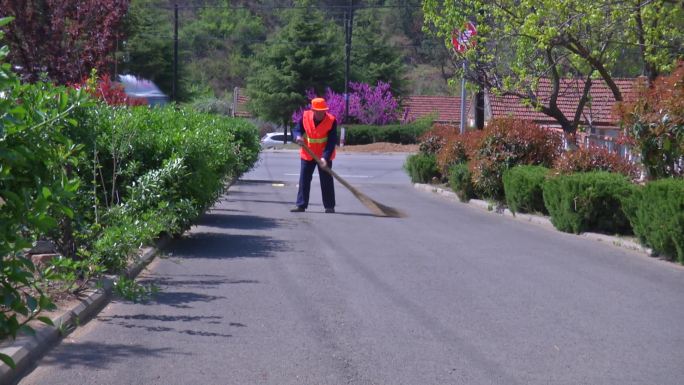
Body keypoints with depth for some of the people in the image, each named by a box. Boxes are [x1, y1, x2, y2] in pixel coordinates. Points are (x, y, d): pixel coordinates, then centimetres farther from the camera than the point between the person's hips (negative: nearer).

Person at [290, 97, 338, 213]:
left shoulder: (332, 120, -18)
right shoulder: (305, 117, -11)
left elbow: (332, 141, -20)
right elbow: (296, 130, 0)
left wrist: (325, 157, -31)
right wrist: (298, 136, -25)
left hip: (324, 156, -3)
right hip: (307, 154, 3)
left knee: (327, 181, 1)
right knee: (304, 180, 4)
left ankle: (329, 206, 10)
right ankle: (301, 205, 11)